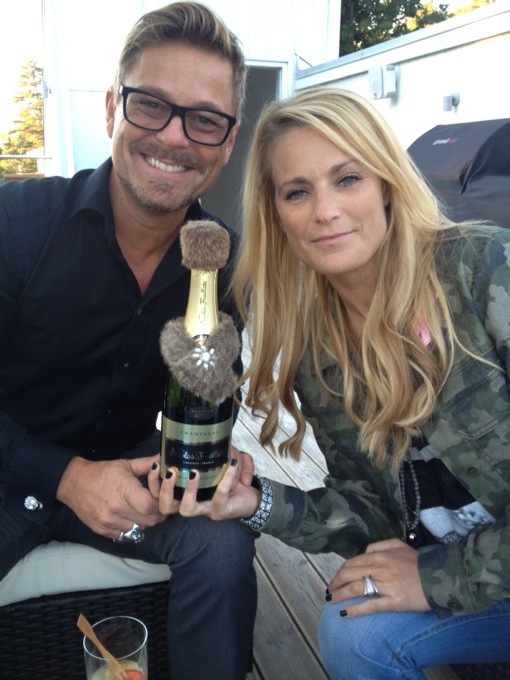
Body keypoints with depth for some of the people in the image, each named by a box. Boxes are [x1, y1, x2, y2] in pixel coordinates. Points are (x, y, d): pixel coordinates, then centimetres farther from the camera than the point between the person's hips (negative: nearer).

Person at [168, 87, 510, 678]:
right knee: (352, 629, -20)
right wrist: (260, 503, -17)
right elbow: (373, 517, -1)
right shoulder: (311, 349, -4)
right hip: (443, 563, 4)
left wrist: (443, 578, -18)